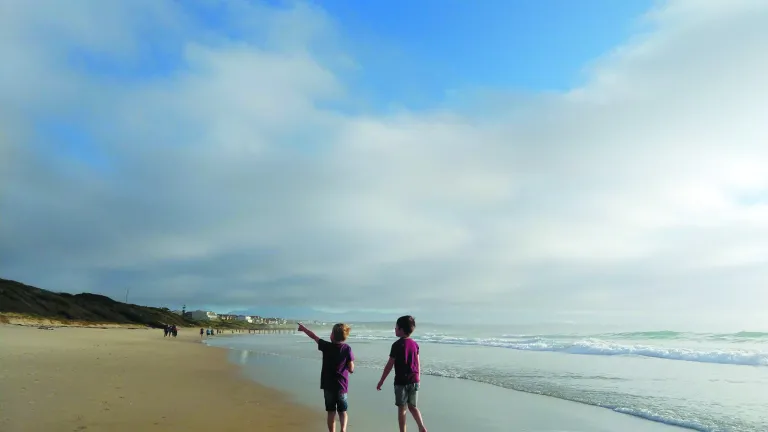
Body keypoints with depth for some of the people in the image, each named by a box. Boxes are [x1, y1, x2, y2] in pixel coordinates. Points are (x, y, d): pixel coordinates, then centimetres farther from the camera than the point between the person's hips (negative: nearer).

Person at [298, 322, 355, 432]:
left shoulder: (326, 346, -9)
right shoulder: (347, 349, -11)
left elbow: (314, 336, 6)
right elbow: (351, 369, -10)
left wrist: (303, 328, 22)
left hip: (328, 386, 0)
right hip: (342, 386, 0)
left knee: (331, 412, 12)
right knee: (343, 411, 14)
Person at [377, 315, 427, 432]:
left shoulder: (397, 345, -13)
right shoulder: (415, 344, 4)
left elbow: (389, 365, -11)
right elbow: (418, 364, 10)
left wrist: (381, 381, -3)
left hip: (401, 381, -5)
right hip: (414, 380, 5)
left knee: (402, 408, 6)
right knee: (413, 406, 16)